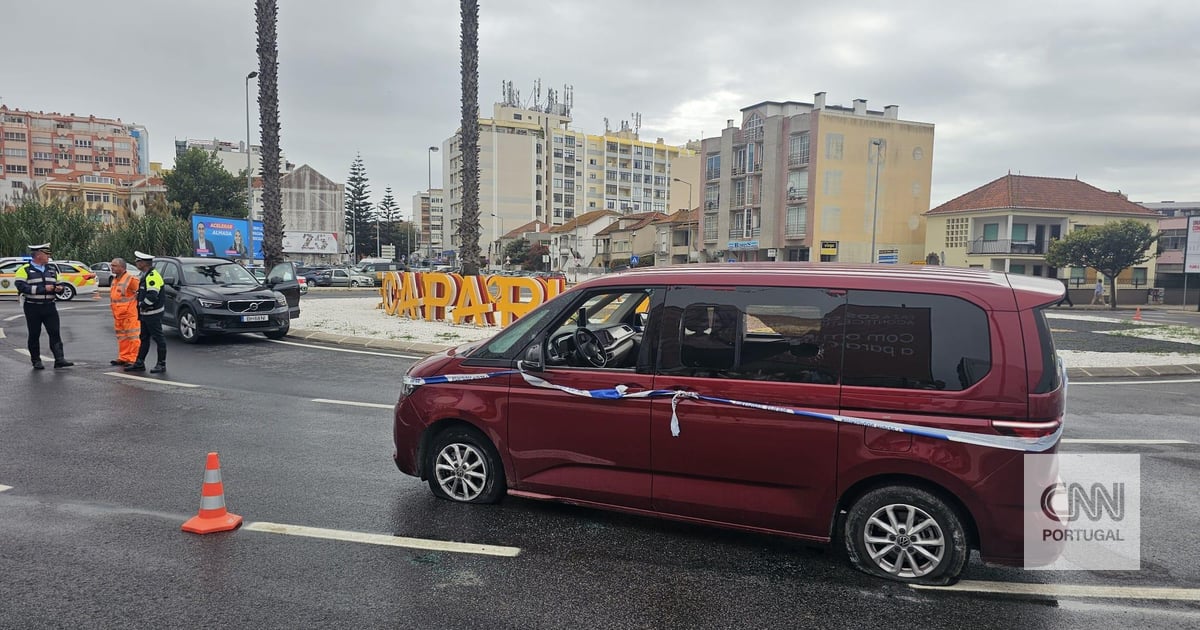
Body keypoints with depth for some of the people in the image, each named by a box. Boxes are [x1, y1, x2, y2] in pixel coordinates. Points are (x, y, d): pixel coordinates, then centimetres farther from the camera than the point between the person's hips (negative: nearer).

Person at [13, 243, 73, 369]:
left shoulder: (52, 270, 15)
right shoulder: (25, 270, -3)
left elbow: (58, 285, 24)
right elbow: (21, 287, -16)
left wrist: (59, 289, -1)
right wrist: (43, 289, -20)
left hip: (49, 307, 4)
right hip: (32, 308, -4)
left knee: (55, 333, -5)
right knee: (34, 335, 6)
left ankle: (59, 360, -8)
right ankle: (36, 361, 15)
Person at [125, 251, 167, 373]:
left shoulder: (153, 276, -18)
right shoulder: (146, 275, 15)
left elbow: (152, 296, -28)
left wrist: (142, 304, -15)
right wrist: (140, 307, 17)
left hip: (153, 314, -11)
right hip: (145, 314, 11)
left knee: (158, 338, -4)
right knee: (143, 339, 15)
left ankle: (161, 364, 1)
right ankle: (139, 363, 22)